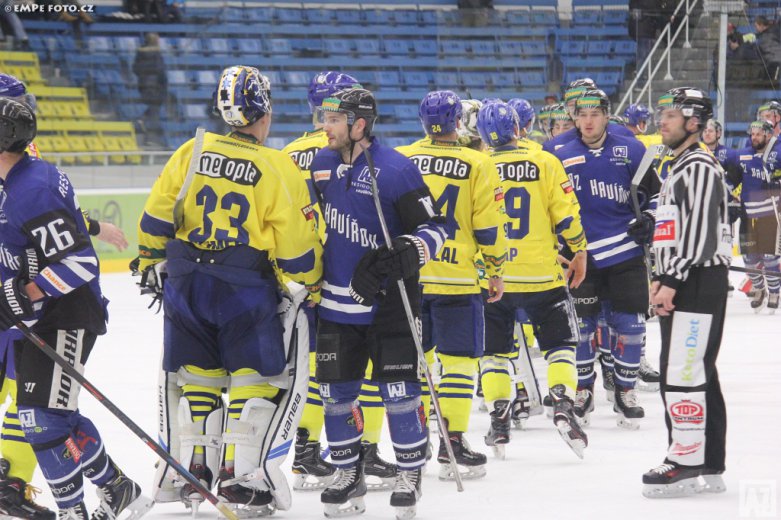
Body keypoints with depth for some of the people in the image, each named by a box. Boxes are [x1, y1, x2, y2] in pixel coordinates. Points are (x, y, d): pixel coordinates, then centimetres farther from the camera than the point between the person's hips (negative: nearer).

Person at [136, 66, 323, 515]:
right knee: (259, 378, 4)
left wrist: (152, 267, 19)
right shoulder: (278, 169, -8)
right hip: (245, 290, -4)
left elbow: (156, 219, 5)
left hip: (185, 283, 4)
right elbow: (297, 246, -6)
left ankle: (193, 469, 22)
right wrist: (315, 284, 10)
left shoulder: (193, 152, 2)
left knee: (198, 377, 17)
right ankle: (239, 478, -1)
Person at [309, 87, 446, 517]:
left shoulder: (396, 170, -15)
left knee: (398, 391, -4)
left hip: (388, 301, -6)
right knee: (336, 392, 7)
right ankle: (348, 474, 21)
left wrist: (408, 253, -29)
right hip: (337, 301, 6)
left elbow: (433, 228, -12)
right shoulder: (320, 164, 5)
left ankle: (410, 474, 10)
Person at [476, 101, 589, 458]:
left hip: (490, 277, 1)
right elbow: (567, 216, -4)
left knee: (495, 348, 15)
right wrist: (579, 254, 10)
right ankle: (563, 405, -9)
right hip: (541, 275, -1)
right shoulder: (545, 163, -4)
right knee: (559, 342, 10)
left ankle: (499, 421, 8)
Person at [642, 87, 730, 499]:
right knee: (697, 373, 11)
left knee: (684, 372, -13)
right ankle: (710, 468, 15)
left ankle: (687, 463, -12)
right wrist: (660, 278, 19)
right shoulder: (678, 168, 20)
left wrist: (672, 282, -20)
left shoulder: (700, 167, -12)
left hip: (699, 280, -11)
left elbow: (698, 232, -20)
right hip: (680, 283, 11)